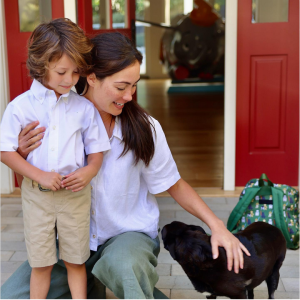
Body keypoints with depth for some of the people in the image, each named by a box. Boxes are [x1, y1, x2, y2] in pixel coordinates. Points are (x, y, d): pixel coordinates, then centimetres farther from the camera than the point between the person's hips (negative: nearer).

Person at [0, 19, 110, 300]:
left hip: (75, 194, 1)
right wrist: (39, 175, -17)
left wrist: (90, 170, -16)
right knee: (41, 263, 12)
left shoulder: (84, 108, -1)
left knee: (75, 260, 13)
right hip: (36, 194, -1)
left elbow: (96, 149, 5)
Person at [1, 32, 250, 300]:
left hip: (131, 233, -3)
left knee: (123, 265, -39)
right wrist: (24, 155, -20)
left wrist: (216, 225, -12)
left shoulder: (144, 128, -13)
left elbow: (175, 185, -1)